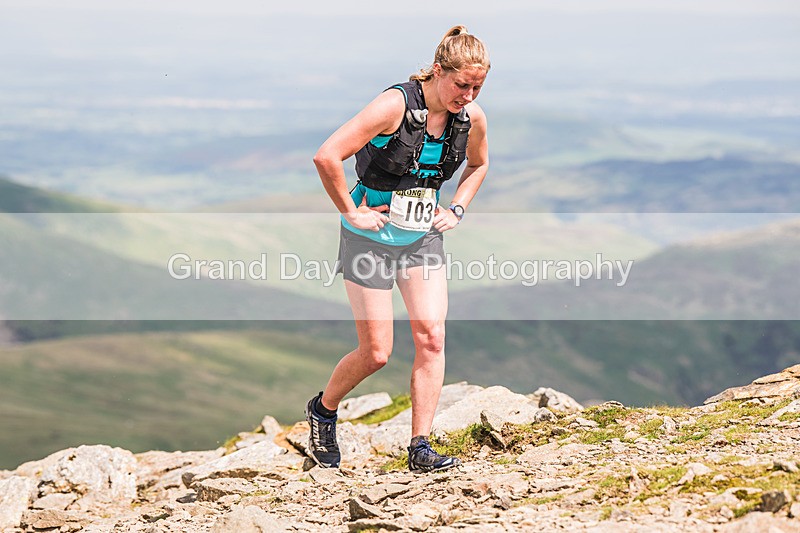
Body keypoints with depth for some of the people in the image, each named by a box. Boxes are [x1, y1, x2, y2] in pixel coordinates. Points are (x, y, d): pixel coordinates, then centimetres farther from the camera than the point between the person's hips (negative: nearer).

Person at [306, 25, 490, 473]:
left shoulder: (473, 119, -4)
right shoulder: (395, 105, -23)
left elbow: (479, 165, 21)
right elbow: (327, 157, -26)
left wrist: (457, 210, 7)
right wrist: (351, 212, -18)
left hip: (424, 236, 5)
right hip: (373, 235, -5)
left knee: (431, 337, -8)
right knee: (376, 353, -2)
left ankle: (421, 448, -2)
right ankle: (323, 409, 27)